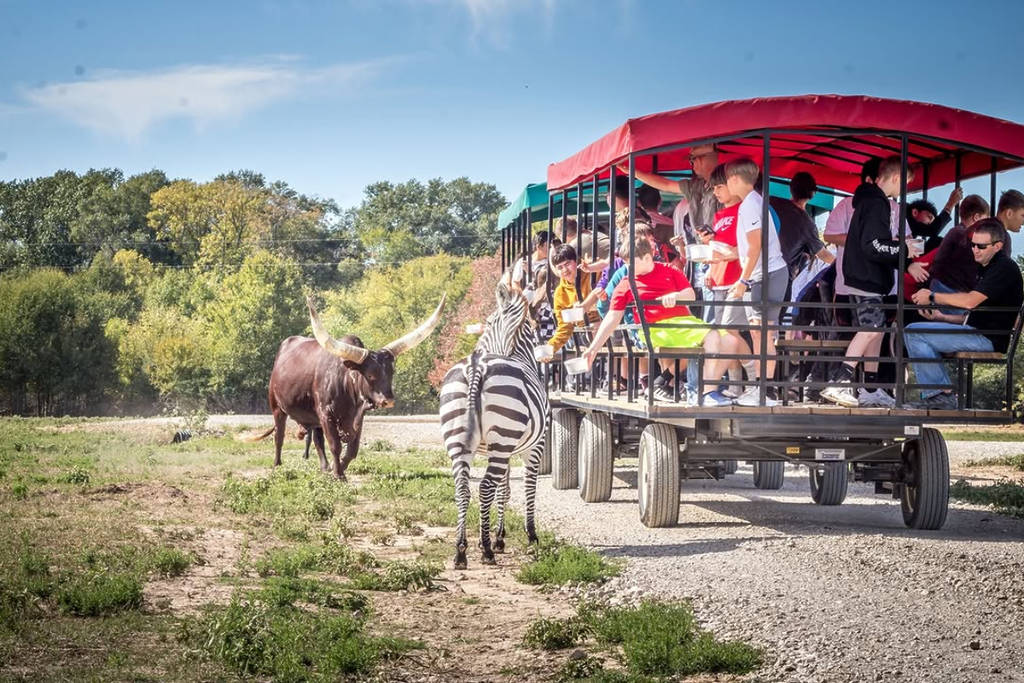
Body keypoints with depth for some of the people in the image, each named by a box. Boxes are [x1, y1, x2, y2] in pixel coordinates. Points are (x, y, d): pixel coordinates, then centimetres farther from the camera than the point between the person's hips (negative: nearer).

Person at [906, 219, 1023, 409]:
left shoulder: (1005, 268, -13)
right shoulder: (985, 269, 21)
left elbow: (970, 301, -22)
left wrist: (932, 297, -10)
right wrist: (942, 317, 7)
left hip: (988, 338, -11)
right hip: (977, 331, 11)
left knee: (914, 332, -14)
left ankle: (940, 394, -13)